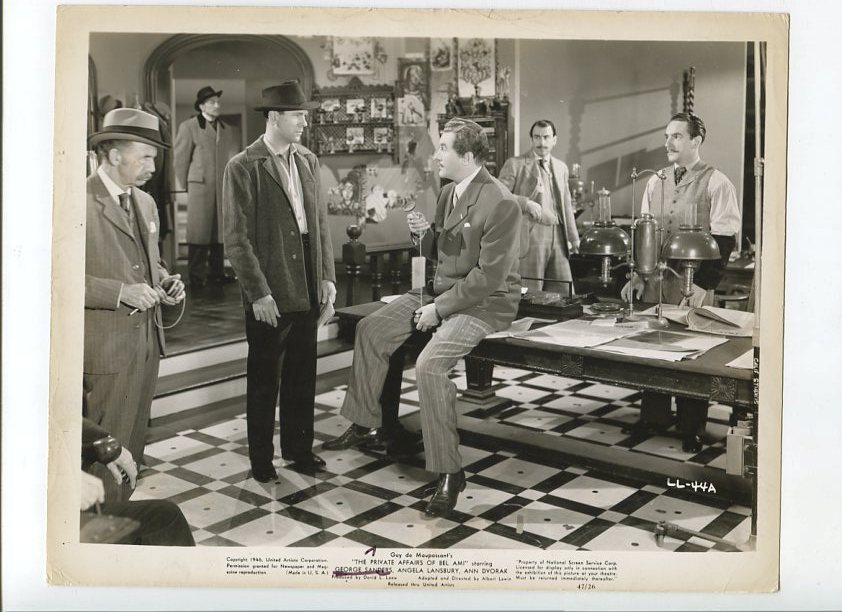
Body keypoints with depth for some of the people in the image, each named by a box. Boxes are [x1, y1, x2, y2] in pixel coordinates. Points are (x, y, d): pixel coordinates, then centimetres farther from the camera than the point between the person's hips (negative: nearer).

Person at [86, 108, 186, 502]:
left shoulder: (146, 203, 14)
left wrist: (164, 281, 4)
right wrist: (120, 292, -23)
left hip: (147, 339, 8)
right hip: (106, 347, -8)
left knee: (133, 445, 16)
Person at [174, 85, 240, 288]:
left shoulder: (227, 130, 15)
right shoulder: (188, 127, 3)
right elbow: (180, 160, 3)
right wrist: (186, 186, 3)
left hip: (224, 188, 4)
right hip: (200, 187, -4)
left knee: (220, 233, 6)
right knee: (199, 232, -4)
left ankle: (217, 273, 15)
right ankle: (197, 277, 1)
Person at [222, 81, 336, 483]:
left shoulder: (308, 161, 10)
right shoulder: (242, 167, -9)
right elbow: (237, 238, -12)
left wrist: (327, 274, 6)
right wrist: (258, 292, -15)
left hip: (307, 287, 6)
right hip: (268, 293, -5)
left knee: (302, 374, 15)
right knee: (264, 378, 8)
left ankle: (298, 448, 30)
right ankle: (261, 458, 22)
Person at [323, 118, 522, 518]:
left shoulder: (500, 204, -20)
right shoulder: (448, 192, 7)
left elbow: (489, 276, -23)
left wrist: (439, 308, -20)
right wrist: (426, 233, -6)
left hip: (485, 302, -9)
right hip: (443, 290, 9)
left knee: (429, 365, -29)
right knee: (371, 330, 2)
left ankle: (448, 471, -17)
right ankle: (364, 421, 19)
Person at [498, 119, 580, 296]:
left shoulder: (561, 167, 18)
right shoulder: (515, 164, 0)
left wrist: (573, 237, 16)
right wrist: (526, 203, -18)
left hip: (557, 236, 5)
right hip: (529, 236, -5)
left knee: (564, 291, 4)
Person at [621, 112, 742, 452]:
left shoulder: (716, 184, -6)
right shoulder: (655, 183, 11)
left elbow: (723, 241, -9)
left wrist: (702, 286, -16)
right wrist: (638, 275, 7)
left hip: (692, 289, -5)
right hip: (654, 283, 5)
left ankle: (691, 427, 18)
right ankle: (654, 415, 26)